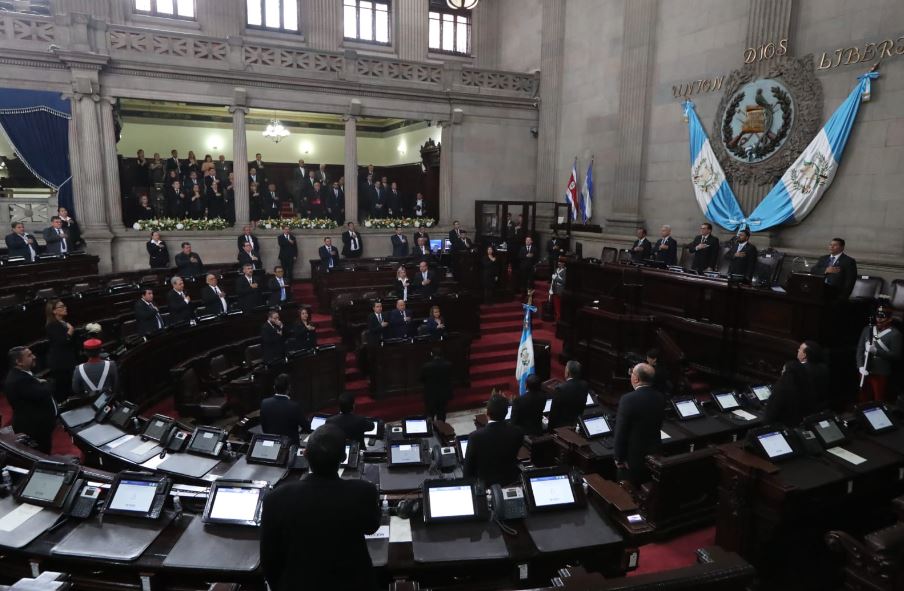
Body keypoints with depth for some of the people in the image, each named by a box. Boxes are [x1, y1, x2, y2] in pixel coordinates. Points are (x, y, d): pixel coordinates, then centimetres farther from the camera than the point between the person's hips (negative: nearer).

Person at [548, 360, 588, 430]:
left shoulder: (560, 388, -26)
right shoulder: (584, 385, -8)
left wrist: (550, 427, -5)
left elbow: (554, 411, -18)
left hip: (561, 425, -5)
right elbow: (583, 405, 5)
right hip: (577, 424, 5)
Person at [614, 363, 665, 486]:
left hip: (633, 457, -6)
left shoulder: (628, 399, -24)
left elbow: (621, 432, -19)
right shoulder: (660, 398, -3)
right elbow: (658, 426, 9)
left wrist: (619, 457, -8)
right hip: (654, 455, 6)